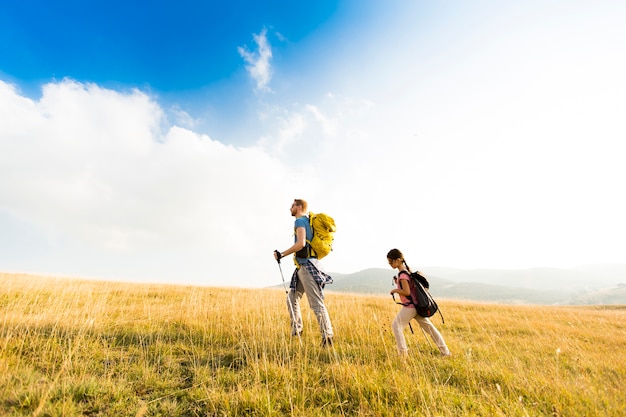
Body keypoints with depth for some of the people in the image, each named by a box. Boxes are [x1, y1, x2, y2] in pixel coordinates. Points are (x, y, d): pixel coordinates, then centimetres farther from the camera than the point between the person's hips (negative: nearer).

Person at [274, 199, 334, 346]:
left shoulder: (300, 221, -9)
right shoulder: (308, 221, 20)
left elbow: (301, 243, -23)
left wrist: (282, 254, -16)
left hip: (307, 266, -10)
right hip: (303, 267, 10)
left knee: (316, 303, -8)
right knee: (292, 298, 13)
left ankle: (327, 337, -4)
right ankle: (296, 332, 20)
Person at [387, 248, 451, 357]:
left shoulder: (402, 274, -19)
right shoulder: (407, 270, 10)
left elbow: (407, 292, -24)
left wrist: (394, 290, -11)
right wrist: (398, 283, 8)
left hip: (410, 306, -10)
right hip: (417, 305, 10)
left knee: (396, 325, 0)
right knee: (428, 326, 15)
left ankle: (403, 351, 4)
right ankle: (445, 351, 22)